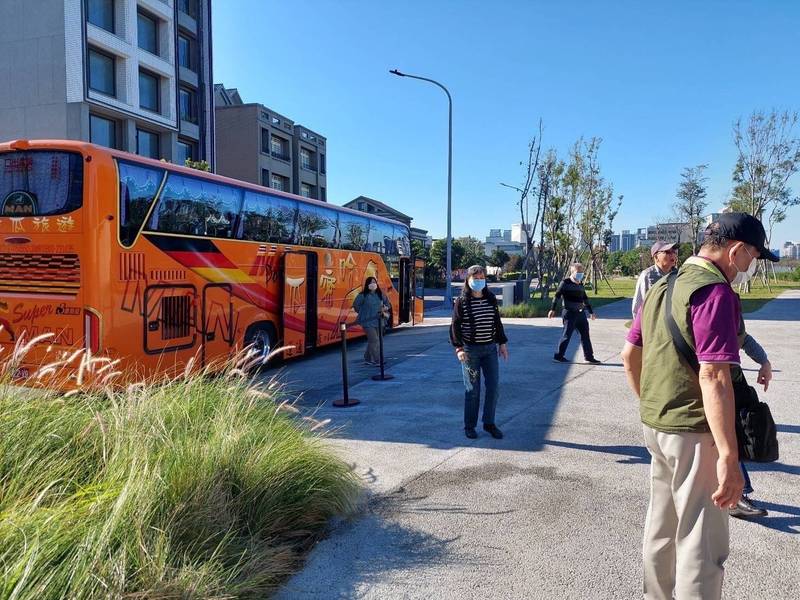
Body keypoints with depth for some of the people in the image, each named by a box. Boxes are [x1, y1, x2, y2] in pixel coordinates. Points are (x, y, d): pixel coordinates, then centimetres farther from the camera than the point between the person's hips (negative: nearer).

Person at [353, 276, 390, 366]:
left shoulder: (380, 294, 4)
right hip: (367, 322, -6)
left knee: (371, 341, 13)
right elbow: (356, 305, -3)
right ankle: (377, 360, -5)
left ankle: (368, 359, 27)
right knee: (374, 340, -11)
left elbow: (387, 303, 16)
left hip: (377, 321, 6)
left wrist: (385, 308, -4)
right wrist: (363, 313, 0)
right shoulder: (363, 295, -11)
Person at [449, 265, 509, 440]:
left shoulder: (491, 299, 7)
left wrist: (502, 343, 12)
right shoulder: (461, 301, -6)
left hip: (490, 348, 4)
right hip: (470, 349, -4)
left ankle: (489, 423, 18)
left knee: (493, 386, 3)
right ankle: (469, 426, 15)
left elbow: (497, 322, 15)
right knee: (472, 389, 1)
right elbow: (455, 326, -7)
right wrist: (458, 347, -14)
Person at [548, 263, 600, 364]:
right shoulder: (565, 283, -7)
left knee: (585, 334, 8)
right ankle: (558, 356, 4)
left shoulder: (581, 285, 13)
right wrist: (553, 309, -15)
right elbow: (557, 296, -9)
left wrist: (591, 311, 26)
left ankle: (589, 357, 16)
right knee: (567, 334, -5)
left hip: (581, 313, 7)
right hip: (569, 313, -7)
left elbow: (585, 299, 23)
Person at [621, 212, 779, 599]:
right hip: (694, 432, -9)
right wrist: (729, 457, -24)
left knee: (662, 528, 23)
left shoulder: (661, 287, 9)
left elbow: (629, 355, 15)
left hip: (655, 425, 9)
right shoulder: (715, 292, -18)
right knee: (702, 544, 4)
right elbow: (713, 378, -25)